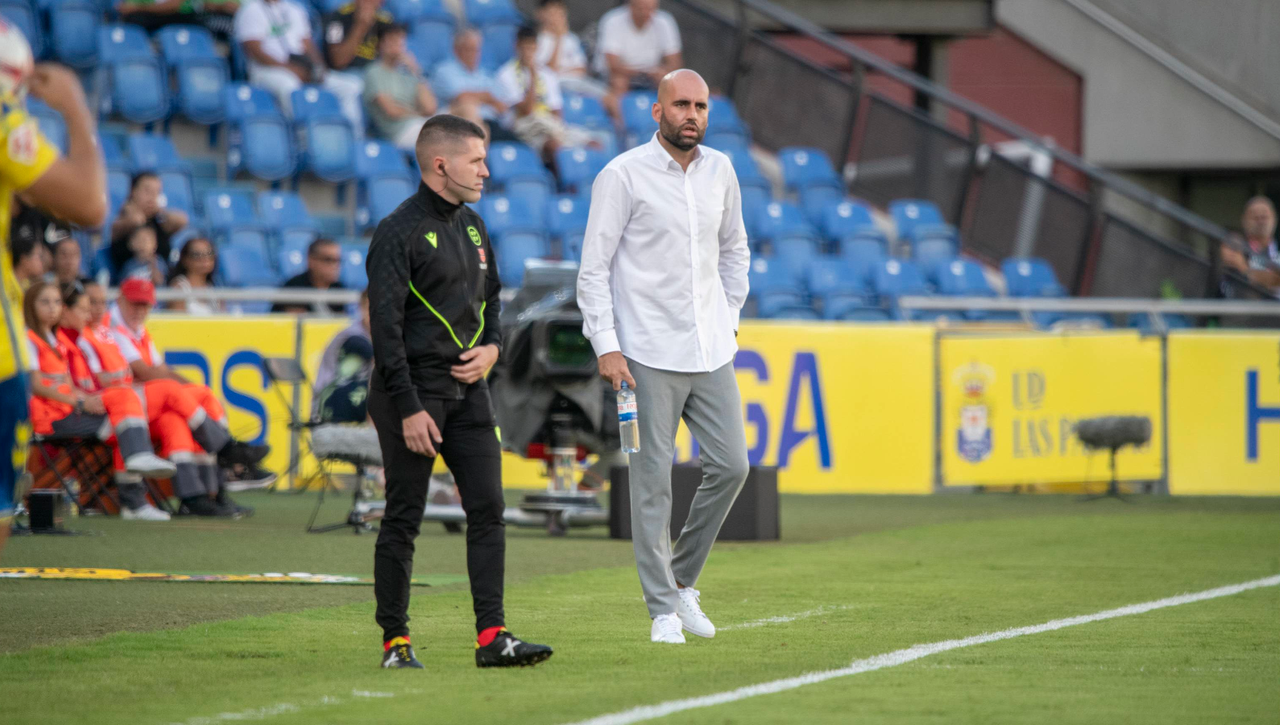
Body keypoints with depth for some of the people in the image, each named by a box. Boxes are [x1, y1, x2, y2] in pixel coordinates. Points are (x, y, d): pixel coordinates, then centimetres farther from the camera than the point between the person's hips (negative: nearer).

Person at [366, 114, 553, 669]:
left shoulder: (472, 226, 14)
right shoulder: (400, 232, -11)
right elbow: (385, 327, -14)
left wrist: (491, 347, 5)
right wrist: (408, 408, -18)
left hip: (466, 388, 7)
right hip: (413, 389, -7)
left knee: (488, 508, -2)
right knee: (404, 519, -1)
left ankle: (492, 636, -4)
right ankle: (395, 640, 6)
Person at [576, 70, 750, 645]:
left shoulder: (719, 171, 10)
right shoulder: (623, 176, -6)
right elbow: (594, 268, -6)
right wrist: (606, 346, -13)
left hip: (711, 351, 5)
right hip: (649, 355, -5)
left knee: (731, 465, 1)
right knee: (652, 479, -4)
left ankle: (682, 580, 19)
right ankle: (663, 609, 2)